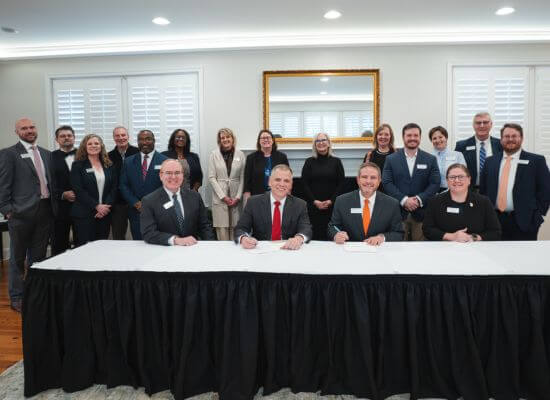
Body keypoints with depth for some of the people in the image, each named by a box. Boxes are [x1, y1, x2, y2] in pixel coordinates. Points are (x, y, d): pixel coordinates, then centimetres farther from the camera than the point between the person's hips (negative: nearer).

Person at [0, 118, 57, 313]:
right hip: (22, 213, -5)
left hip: (45, 211, 5)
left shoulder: (46, 154, 14)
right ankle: (16, 298, 16)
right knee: (18, 258, 5)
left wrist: (54, 206, 8)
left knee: (38, 257, 13)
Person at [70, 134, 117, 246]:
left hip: (105, 213, 3)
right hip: (84, 214, -3)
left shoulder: (108, 165, 11)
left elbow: (113, 188, 6)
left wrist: (106, 206, -9)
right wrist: (96, 206, -14)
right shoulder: (78, 165, 0)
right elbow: (78, 190, -8)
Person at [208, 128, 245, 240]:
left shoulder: (240, 155, 6)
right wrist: (223, 196, -7)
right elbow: (211, 177, 0)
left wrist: (238, 197, -4)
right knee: (222, 228, -4)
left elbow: (242, 178, 5)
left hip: (236, 198, 1)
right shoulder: (214, 154, 3)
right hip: (219, 197, -1)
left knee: (235, 228, 1)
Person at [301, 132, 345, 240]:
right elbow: (304, 183, 2)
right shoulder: (309, 162, 6)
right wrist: (315, 201, -8)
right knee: (314, 234, -3)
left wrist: (331, 201, -8)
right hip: (313, 205, 0)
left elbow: (341, 183, 3)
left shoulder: (336, 161, 6)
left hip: (332, 205, 0)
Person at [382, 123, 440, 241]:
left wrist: (419, 199, -13)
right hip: (398, 212, 0)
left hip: (421, 212, 1)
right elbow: (387, 183, -3)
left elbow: (435, 183, 1)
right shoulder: (391, 159, 6)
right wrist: (404, 200, -14)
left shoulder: (430, 159, 8)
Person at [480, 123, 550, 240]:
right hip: (495, 220, 3)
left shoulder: (536, 161, 1)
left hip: (523, 222, -2)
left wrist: (537, 216, -7)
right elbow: (483, 190, 13)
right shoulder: (490, 161, 10)